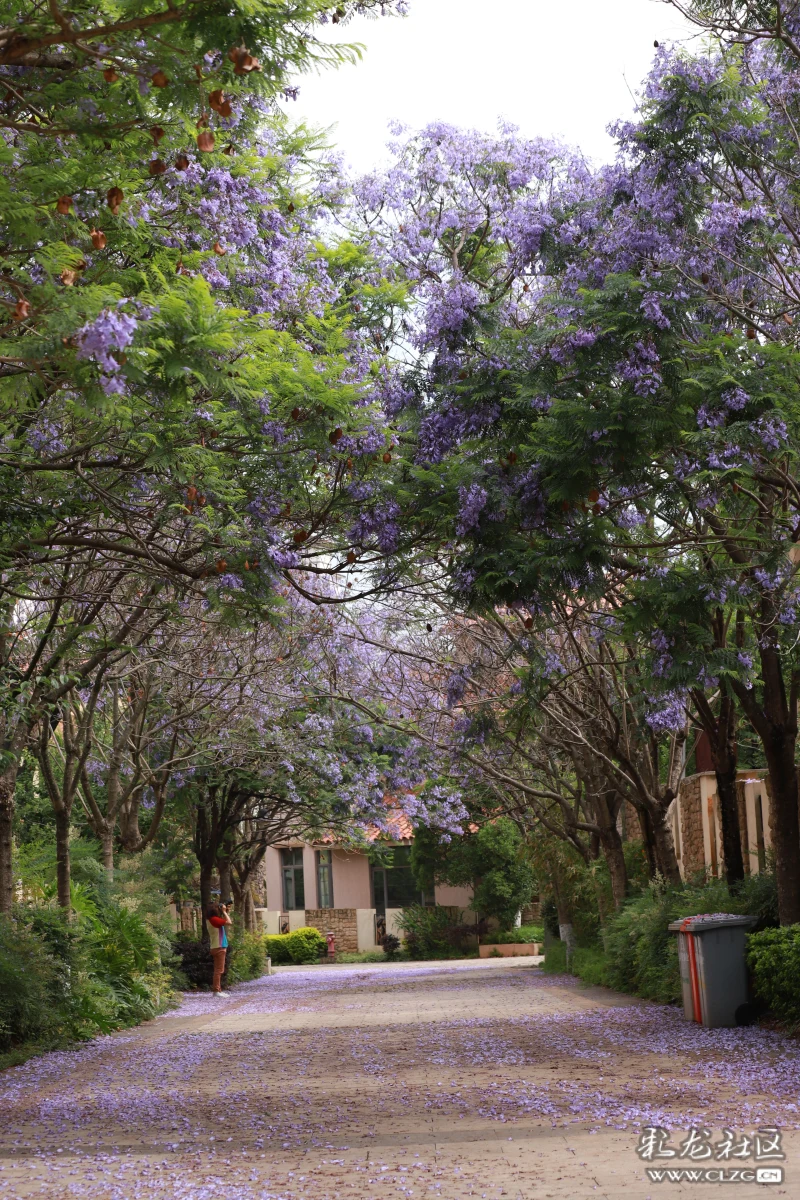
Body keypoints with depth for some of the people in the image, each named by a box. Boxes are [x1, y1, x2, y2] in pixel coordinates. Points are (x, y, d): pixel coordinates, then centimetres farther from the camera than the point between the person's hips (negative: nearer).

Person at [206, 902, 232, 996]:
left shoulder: (210, 920, 13)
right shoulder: (214, 919, -16)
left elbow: (225, 922, 21)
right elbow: (229, 922, -19)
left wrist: (225, 912, 12)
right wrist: (224, 912, -9)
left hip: (217, 947, 10)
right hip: (219, 947, -10)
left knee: (218, 970, 14)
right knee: (219, 970, -9)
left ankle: (218, 990, 18)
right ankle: (216, 990, -11)